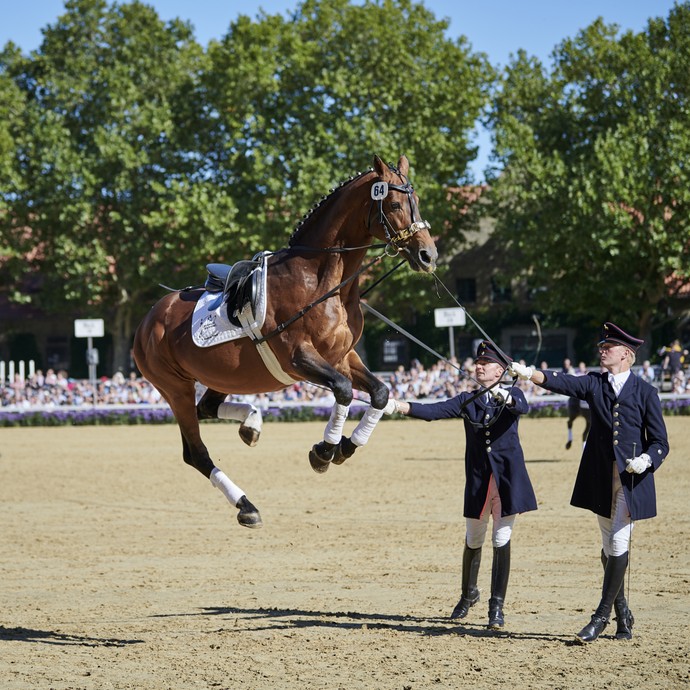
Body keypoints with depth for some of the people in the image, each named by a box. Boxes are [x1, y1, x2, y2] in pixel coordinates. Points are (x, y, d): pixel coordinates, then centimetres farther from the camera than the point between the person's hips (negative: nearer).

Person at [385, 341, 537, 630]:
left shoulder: (512, 394, 1)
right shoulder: (467, 400, 6)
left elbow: (522, 407, -23)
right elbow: (433, 411, -8)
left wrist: (506, 398, -46)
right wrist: (397, 406, -24)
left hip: (508, 478, -2)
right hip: (478, 479, 3)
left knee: (502, 541, -4)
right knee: (473, 540, 11)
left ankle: (497, 606, 1)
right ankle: (468, 594, 33)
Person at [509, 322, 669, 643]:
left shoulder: (645, 392, -1)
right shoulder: (594, 384, 7)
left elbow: (660, 442, 0)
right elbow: (562, 382, -11)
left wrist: (646, 460, -20)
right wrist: (529, 374, -27)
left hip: (632, 479, -4)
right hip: (600, 478, 4)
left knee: (619, 543, -9)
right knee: (609, 547, 9)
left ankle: (602, 616, -3)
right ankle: (623, 616, 21)